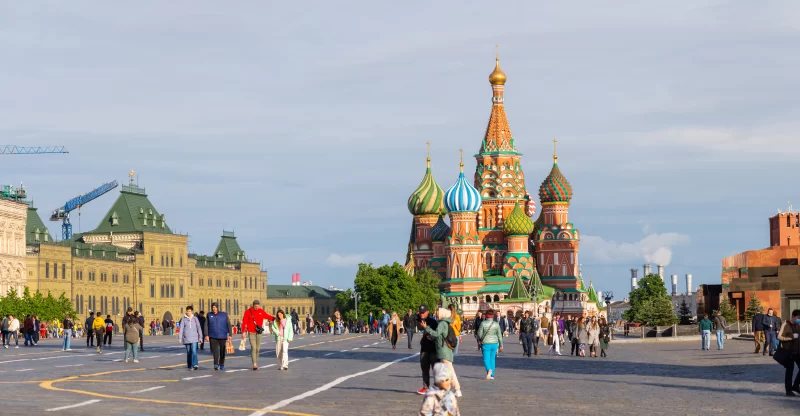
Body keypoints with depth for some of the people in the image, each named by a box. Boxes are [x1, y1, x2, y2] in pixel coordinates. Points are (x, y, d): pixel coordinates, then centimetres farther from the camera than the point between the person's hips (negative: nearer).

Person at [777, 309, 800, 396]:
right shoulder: (785, 325, -8)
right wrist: (792, 337, -19)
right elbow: (779, 337, -16)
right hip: (789, 351, -6)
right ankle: (788, 390, 7)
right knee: (789, 370, -1)